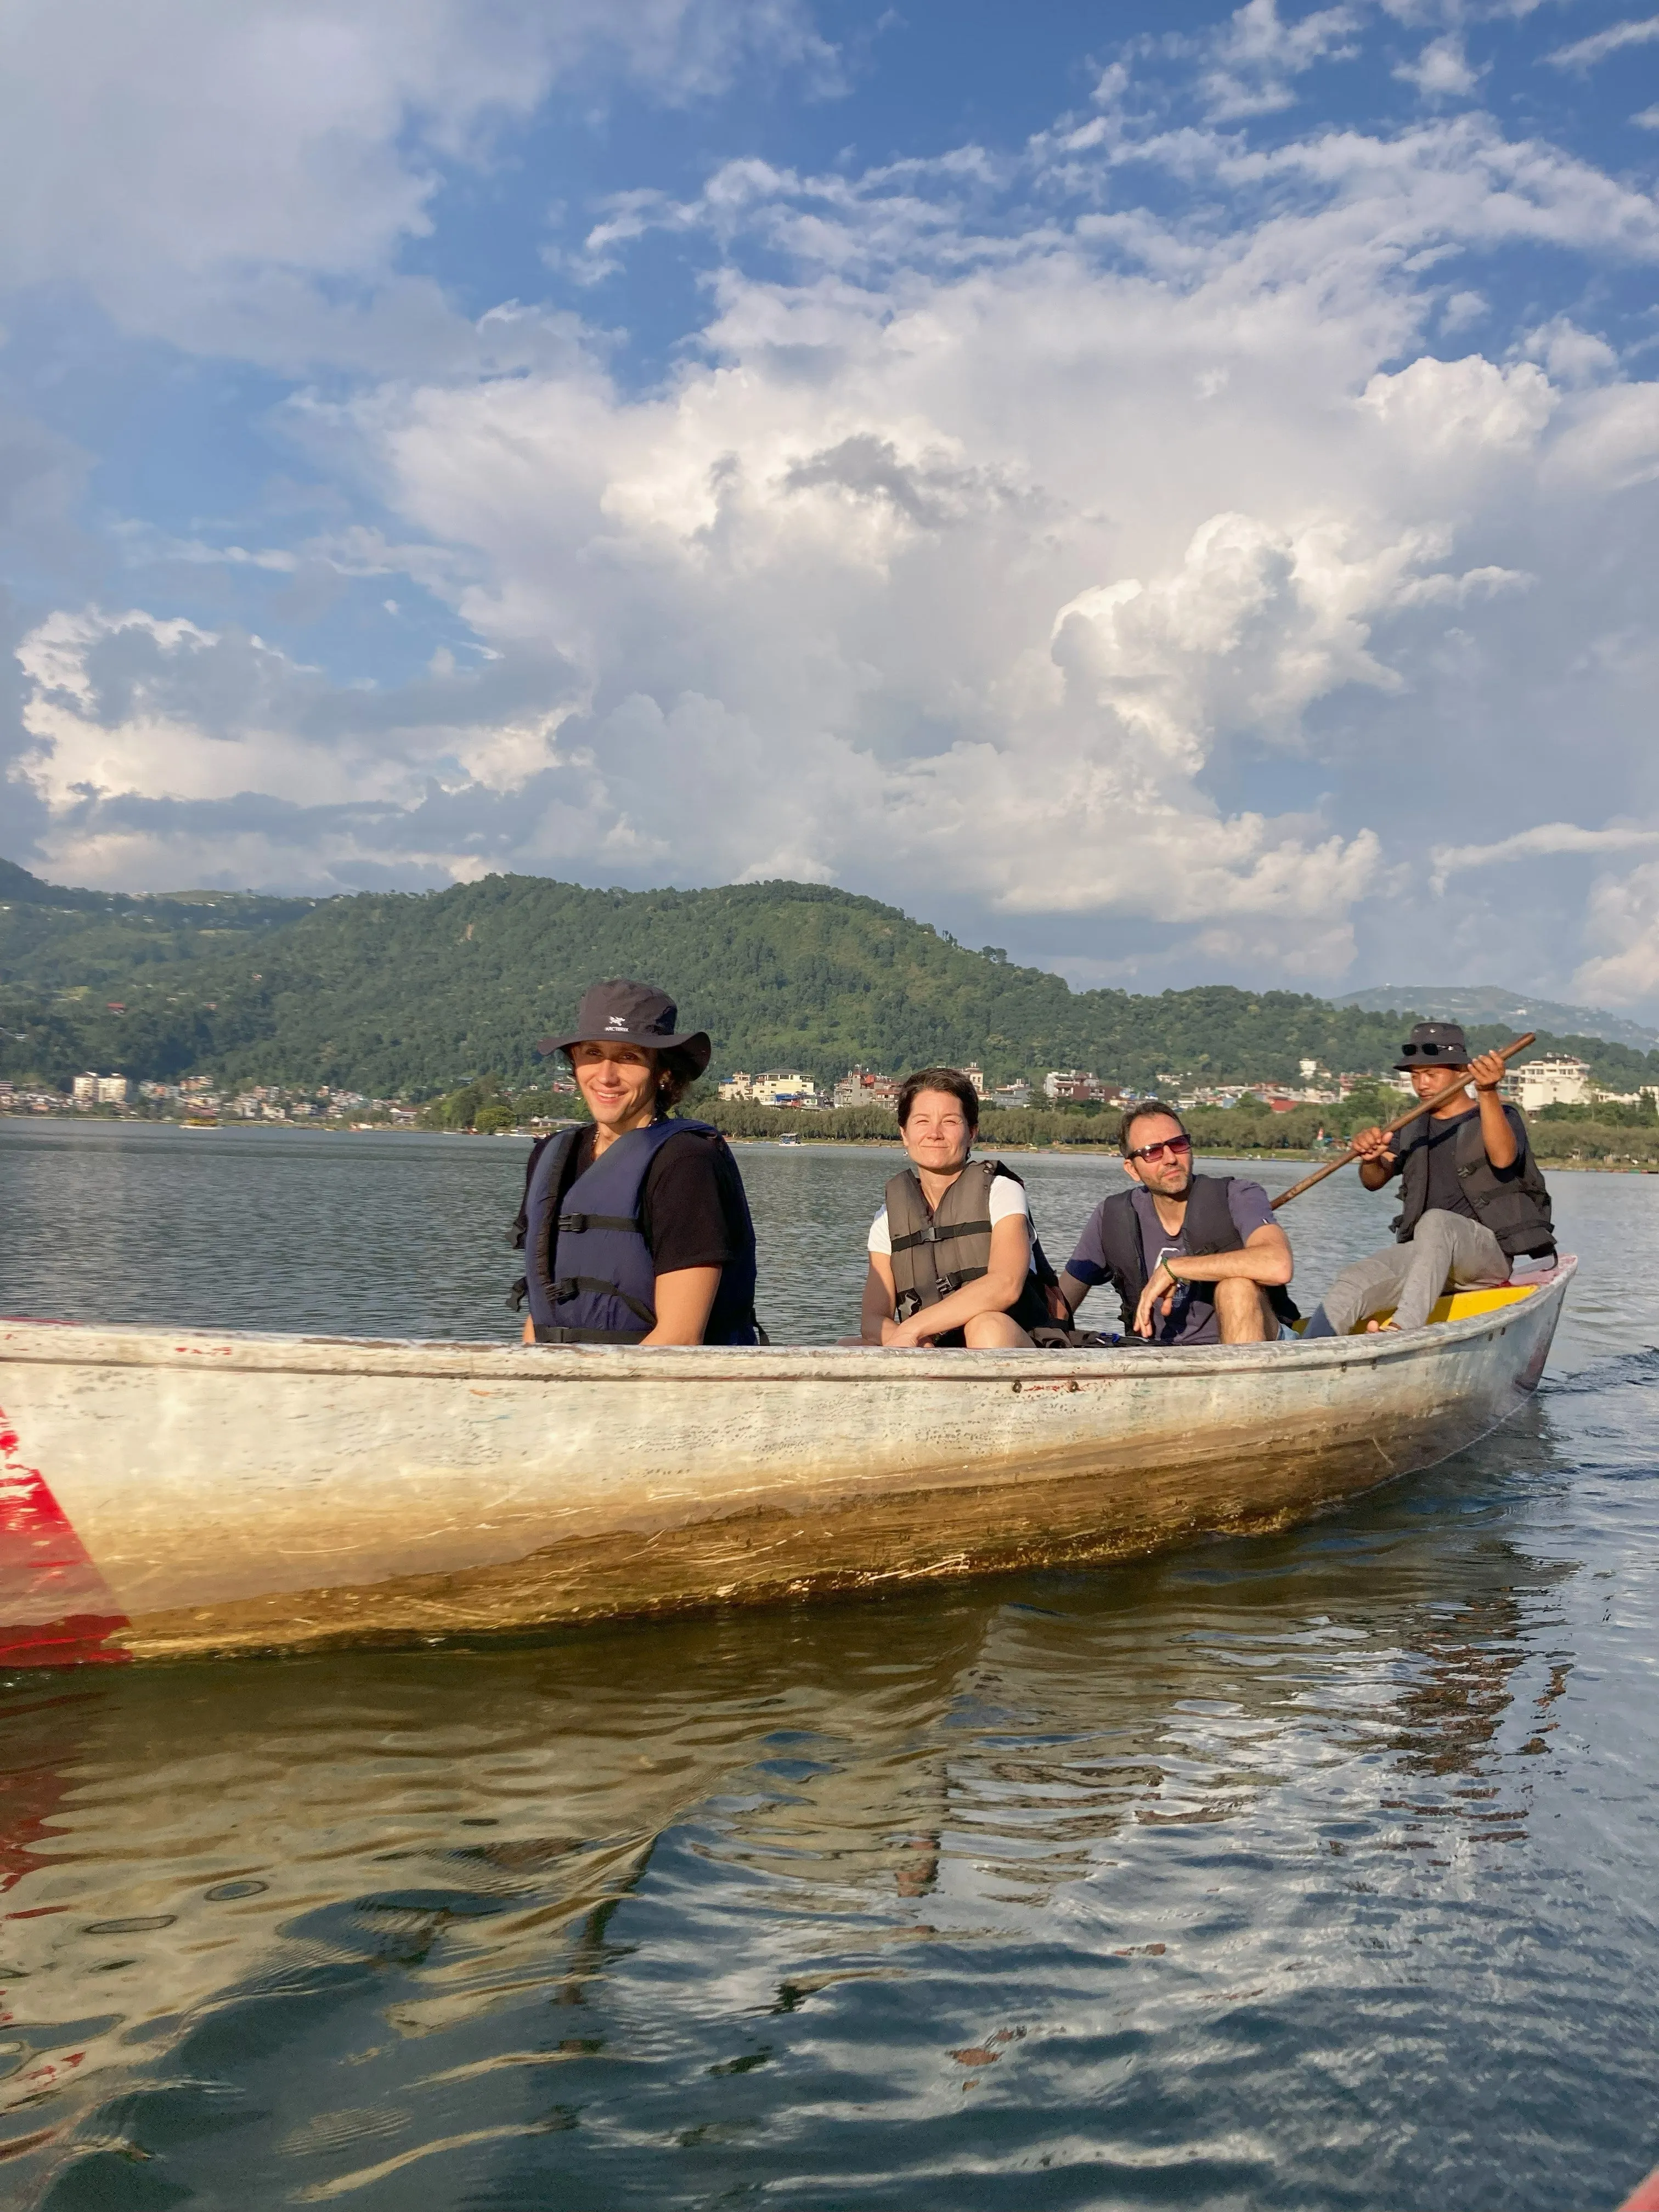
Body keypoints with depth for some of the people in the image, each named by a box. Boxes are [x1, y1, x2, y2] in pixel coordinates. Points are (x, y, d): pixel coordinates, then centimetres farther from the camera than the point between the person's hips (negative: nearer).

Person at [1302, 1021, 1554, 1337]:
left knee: (1435, 1221, -37)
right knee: (1352, 1283, -25)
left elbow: (1503, 1159, -18)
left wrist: (1489, 1093, -33)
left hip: (1489, 1253, -4)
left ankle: (1403, 1328, -54)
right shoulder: (1412, 1131, 21)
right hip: (1423, 1256, 4)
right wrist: (1370, 1160, -19)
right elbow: (1374, 1181, 6)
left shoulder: (1499, 1117, 7)